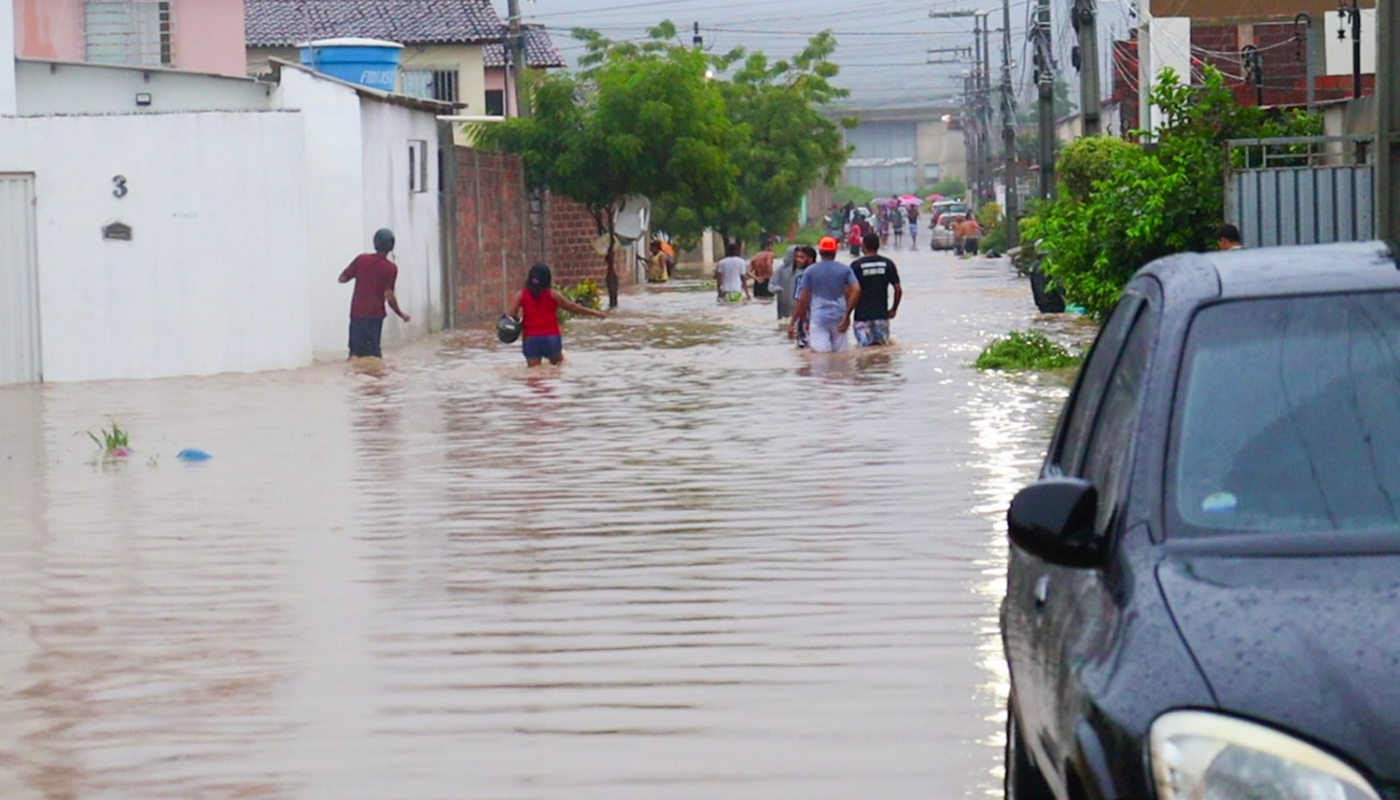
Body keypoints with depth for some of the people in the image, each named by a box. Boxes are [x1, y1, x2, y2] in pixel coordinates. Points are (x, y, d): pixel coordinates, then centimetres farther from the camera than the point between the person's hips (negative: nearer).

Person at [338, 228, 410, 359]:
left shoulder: (361, 260, 0)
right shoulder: (390, 268, -7)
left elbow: (342, 278, 6)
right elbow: (389, 297, -12)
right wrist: (401, 314, 2)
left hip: (357, 313, 2)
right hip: (375, 314, -2)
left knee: (355, 353, -1)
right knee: (374, 352, 6)